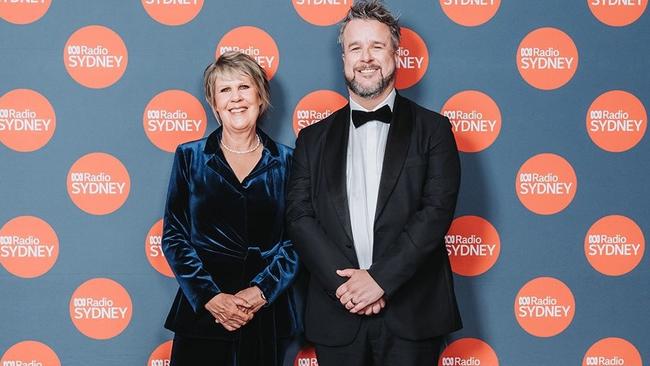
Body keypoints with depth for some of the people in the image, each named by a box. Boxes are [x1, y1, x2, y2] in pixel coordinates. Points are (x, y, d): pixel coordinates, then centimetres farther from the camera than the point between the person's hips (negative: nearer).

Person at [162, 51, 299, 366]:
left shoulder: (285, 161, 4)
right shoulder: (189, 156, 4)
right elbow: (173, 236, 0)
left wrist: (261, 291, -12)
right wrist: (209, 296, -11)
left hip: (267, 312, 1)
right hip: (201, 311, 0)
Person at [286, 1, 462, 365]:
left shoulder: (432, 129, 3)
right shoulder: (314, 138, 10)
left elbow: (438, 210, -7)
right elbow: (300, 216, 1)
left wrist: (380, 278, -15)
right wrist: (343, 282, -12)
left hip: (412, 312, -2)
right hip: (337, 314, 2)